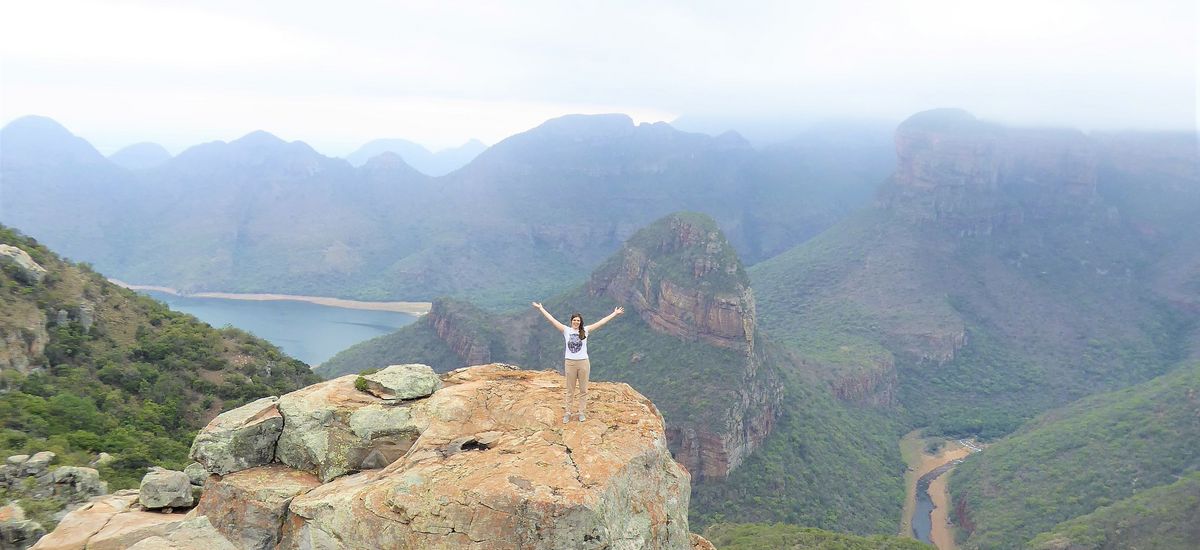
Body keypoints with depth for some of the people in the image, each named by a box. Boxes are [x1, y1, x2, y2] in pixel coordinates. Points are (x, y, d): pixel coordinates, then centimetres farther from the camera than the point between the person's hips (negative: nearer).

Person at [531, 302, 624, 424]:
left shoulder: (585, 330, 0)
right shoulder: (566, 330, 0)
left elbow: (601, 322, 1)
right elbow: (551, 319, -1)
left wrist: (615, 313, 1)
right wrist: (541, 309, -2)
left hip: (583, 363, 0)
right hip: (570, 363, 0)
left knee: (583, 390, 9)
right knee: (569, 390, 8)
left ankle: (582, 413, 20)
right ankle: (566, 413, 15)